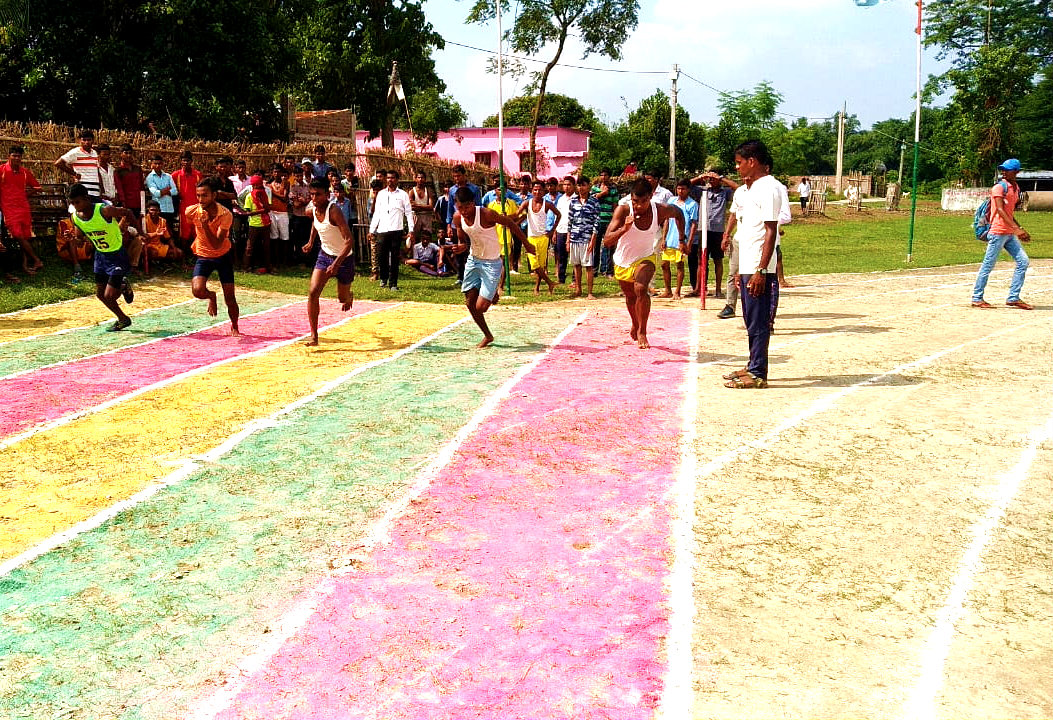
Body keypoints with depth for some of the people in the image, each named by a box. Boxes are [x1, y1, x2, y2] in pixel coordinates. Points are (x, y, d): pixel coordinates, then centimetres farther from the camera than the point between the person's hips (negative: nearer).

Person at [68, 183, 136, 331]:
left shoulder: (104, 210, -28)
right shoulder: (75, 217, -9)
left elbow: (127, 212, -11)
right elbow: (80, 234, 8)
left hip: (117, 255, -7)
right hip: (100, 255, 7)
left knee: (109, 296, -10)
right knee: (100, 294, 11)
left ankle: (123, 286, 24)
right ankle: (123, 319, 33)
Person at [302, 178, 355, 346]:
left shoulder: (334, 211, -27)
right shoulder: (313, 209, -6)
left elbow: (349, 240, -33)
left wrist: (336, 263, -39)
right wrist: (311, 242, 23)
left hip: (343, 257, -5)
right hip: (324, 254, 5)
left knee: (343, 299, 10)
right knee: (313, 292, -13)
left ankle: (349, 296, 50)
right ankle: (314, 335, -8)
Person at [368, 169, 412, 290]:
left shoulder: (402, 194, 6)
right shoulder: (381, 194, 14)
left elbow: (409, 213, 3)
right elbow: (376, 213, 15)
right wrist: (372, 230, 9)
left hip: (396, 230, -2)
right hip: (382, 230, 3)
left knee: (395, 258, -1)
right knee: (381, 256, 2)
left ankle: (393, 283, 6)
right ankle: (384, 278, 24)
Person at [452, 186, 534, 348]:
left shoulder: (486, 214, -24)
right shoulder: (457, 218, -7)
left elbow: (511, 224, -10)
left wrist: (526, 243, 0)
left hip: (491, 263, -6)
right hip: (473, 260, 6)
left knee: (481, 307, -10)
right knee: (470, 303, 6)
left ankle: (496, 289, 23)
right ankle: (488, 336, 27)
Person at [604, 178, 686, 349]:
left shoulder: (660, 210, -21)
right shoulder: (623, 210, -27)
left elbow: (678, 213, 5)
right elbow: (607, 241, -33)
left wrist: (682, 238, 9)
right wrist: (624, 229, -49)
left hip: (645, 258, -1)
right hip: (622, 261, 1)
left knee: (641, 289, -29)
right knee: (630, 297, 22)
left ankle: (642, 332, -14)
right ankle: (635, 326, 52)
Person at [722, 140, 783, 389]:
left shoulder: (768, 188, -11)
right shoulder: (743, 191, 17)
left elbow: (770, 231, -17)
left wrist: (761, 270, -22)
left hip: (759, 267, -9)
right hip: (746, 265, 10)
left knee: (758, 322, -4)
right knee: (751, 320, 16)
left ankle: (758, 374, 3)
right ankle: (753, 367, 25)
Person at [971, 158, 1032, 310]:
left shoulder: (1016, 188, 16)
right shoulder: (999, 187, -8)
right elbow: (1000, 210, -18)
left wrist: (1021, 230, 18)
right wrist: (1016, 228, -27)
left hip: (1010, 234, 8)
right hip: (998, 232, -8)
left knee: (1023, 261, 4)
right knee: (988, 265, -4)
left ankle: (1013, 298, 8)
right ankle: (977, 298, 5)